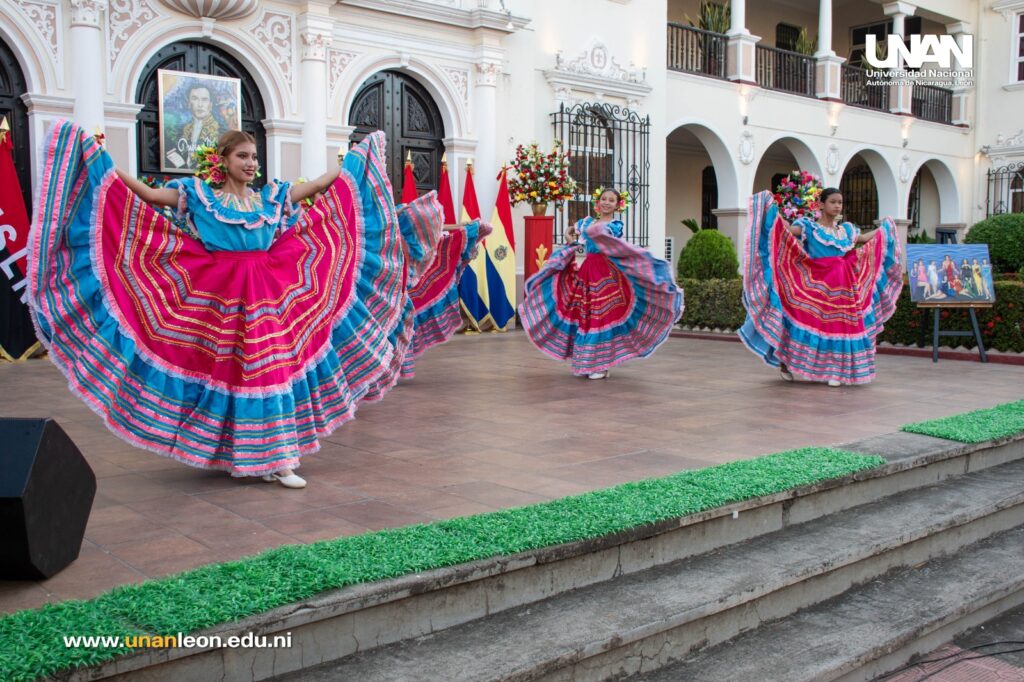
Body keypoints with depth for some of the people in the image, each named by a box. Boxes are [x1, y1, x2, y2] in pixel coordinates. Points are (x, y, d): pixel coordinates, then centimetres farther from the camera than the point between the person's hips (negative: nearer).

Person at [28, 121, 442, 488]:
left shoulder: (270, 196, 12)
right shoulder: (199, 195, 3)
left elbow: (322, 185, 18)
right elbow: (146, 194, -4)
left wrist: (360, 155, 21)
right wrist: (100, 161, -10)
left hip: (268, 294, 3)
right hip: (219, 296, -3)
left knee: (271, 366, 0)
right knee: (227, 368, 0)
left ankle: (273, 458, 6)